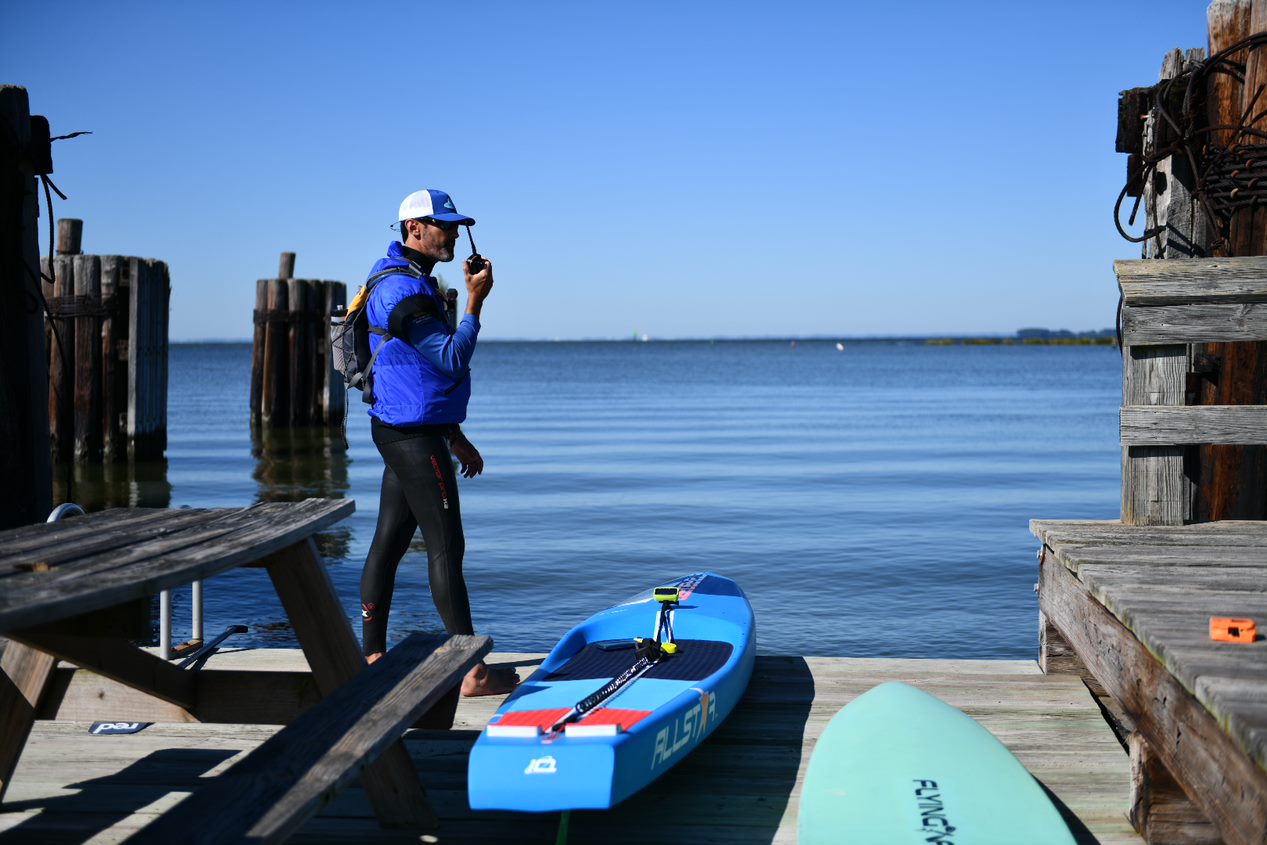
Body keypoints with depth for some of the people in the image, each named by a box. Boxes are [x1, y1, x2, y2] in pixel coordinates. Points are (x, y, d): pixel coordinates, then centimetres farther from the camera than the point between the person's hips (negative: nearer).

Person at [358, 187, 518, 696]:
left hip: (401, 430, 11)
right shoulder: (405, 291, -16)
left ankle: (373, 657, 18)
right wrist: (475, 302, -15)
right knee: (446, 549, -8)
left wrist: (455, 437, 22)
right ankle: (474, 673, -4)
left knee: (389, 542, 11)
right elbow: (453, 360, -21)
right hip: (414, 436, -11)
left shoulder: (410, 281, 19)